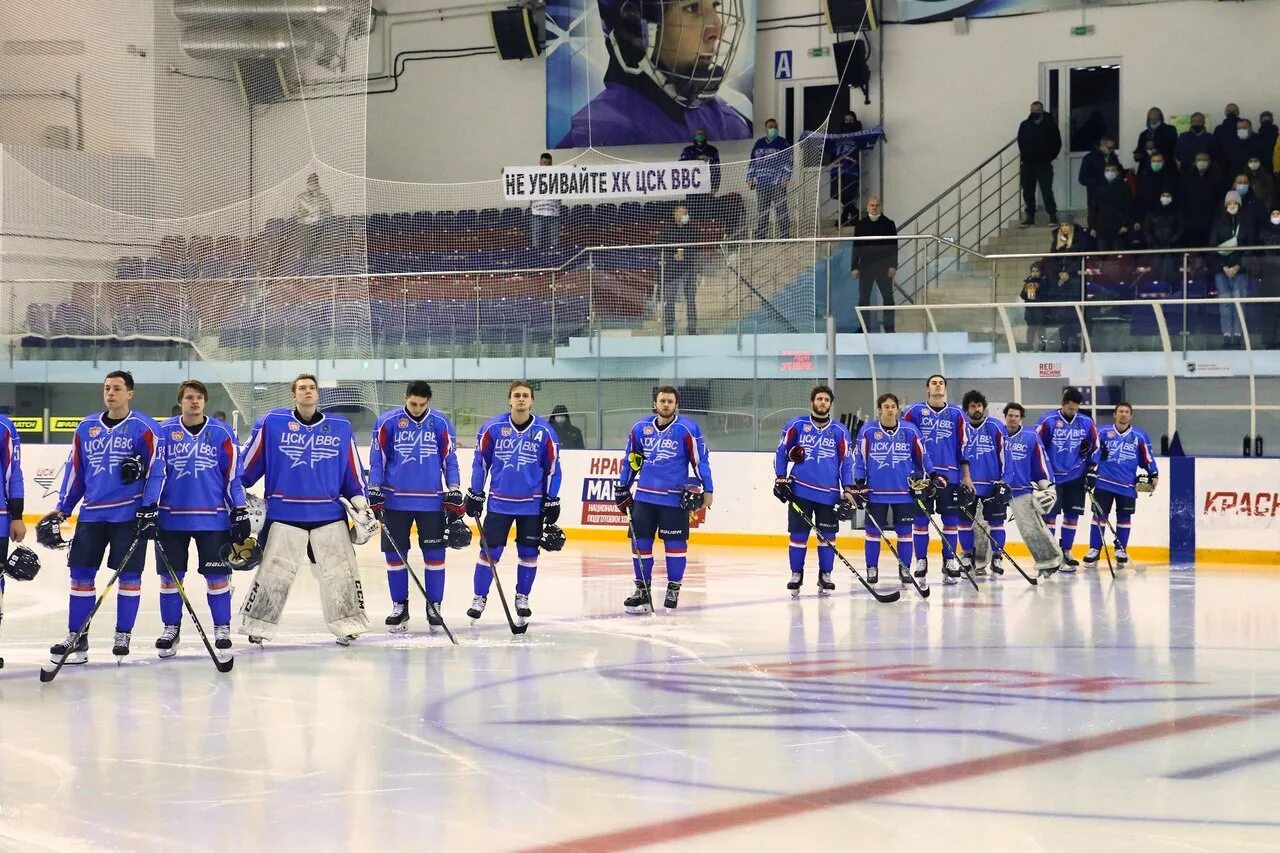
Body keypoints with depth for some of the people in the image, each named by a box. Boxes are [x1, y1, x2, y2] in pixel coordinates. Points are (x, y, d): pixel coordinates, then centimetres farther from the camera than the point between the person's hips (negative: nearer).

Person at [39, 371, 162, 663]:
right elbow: (75, 471, 14)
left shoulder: (144, 428, -3)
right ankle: (77, 636, 9)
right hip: (91, 514, 4)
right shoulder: (86, 428, 10)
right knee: (81, 572, 3)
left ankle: (123, 634, 13)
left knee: (129, 573, 2)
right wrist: (61, 510, 11)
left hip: (129, 514, -4)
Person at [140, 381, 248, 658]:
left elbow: (233, 476, 3)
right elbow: (155, 473, -2)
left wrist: (240, 513, 1)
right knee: (170, 575, 6)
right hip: (171, 518, 1)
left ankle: (222, 628, 13)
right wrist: (149, 509, -9)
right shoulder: (164, 432, 0)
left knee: (217, 575, 2)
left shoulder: (222, 433, 1)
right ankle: (171, 628, 18)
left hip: (213, 518, -1)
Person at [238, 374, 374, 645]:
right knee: (273, 574, 1)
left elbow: (353, 472, 12)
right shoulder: (271, 423, -2)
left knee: (340, 572, 6)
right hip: (284, 513, -2)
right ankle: (257, 627, 11)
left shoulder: (341, 428, 6)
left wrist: (361, 506, 8)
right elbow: (249, 463, 3)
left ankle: (348, 624, 17)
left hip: (330, 514, 2)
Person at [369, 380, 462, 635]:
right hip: (396, 501, 0)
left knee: (435, 554, 2)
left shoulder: (441, 424, 0)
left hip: (431, 502, 0)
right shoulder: (387, 422, -4)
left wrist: (454, 495, 2)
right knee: (395, 554, 4)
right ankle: (399, 606, 16)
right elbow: (377, 460, 0)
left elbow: (450, 461, 6)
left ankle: (434, 606, 12)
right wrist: (374, 495, -4)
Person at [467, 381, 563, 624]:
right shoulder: (492, 427, -5)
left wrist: (552, 501, 2)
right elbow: (480, 461, 3)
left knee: (528, 552, 7)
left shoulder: (544, 431, -4)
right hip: (499, 502, -1)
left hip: (532, 504, 1)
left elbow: (552, 467, 3)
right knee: (489, 550, -1)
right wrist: (475, 494, 3)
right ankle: (479, 598, 11)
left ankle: (522, 597, 23)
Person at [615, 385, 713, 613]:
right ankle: (642, 589, 13)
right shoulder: (640, 428, 6)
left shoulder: (687, 429, -7)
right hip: (644, 496, 4)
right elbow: (630, 460, 16)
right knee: (640, 541, 4)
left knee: (675, 542, 2)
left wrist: (707, 490, -5)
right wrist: (623, 488, 17)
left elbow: (701, 460, -3)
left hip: (675, 498, -4)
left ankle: (674, 589, 14)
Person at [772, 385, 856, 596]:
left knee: (828, 535, 2)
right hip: (800, 491, -1)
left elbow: (846, 461, 6)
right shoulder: (796, 425, 4)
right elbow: (782, 451, 8)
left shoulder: (839, 431, 6)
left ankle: (825, 576, 12)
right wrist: (780, 479, 0)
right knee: (798, 533, 1)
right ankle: (796, 575, 11)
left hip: (829, 493, 1)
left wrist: (848, 490, -1)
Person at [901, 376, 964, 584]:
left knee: (951, 518, 2)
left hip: (949, 475, 1)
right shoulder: (915, 411, 3)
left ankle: (950, 561, 8)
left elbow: (963, 445, 9)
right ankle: (921, 561, 8)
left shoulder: (956, 413, 8)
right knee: (921, 518, 1)